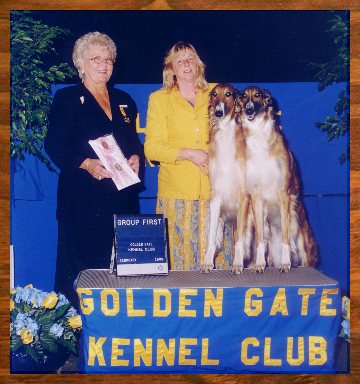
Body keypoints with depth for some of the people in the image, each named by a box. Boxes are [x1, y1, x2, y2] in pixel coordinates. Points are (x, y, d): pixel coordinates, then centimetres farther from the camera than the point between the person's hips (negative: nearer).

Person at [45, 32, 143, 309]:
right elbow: (54, 145, -5)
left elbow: (135, 142, 22)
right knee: (82, 262, -4)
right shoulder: (67, 98, 3)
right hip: (83, 195, -4)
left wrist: (136, 157, -1)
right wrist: (86, 164, -20)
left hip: (123, 195, 5)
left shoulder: (124, 101, 18)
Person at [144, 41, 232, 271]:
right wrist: (189, 154, -11)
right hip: (178, 191, -1)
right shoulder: (159, 99, 9)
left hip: (215, 189, 1)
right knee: (182, 252, -4)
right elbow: (152, 147, 1)